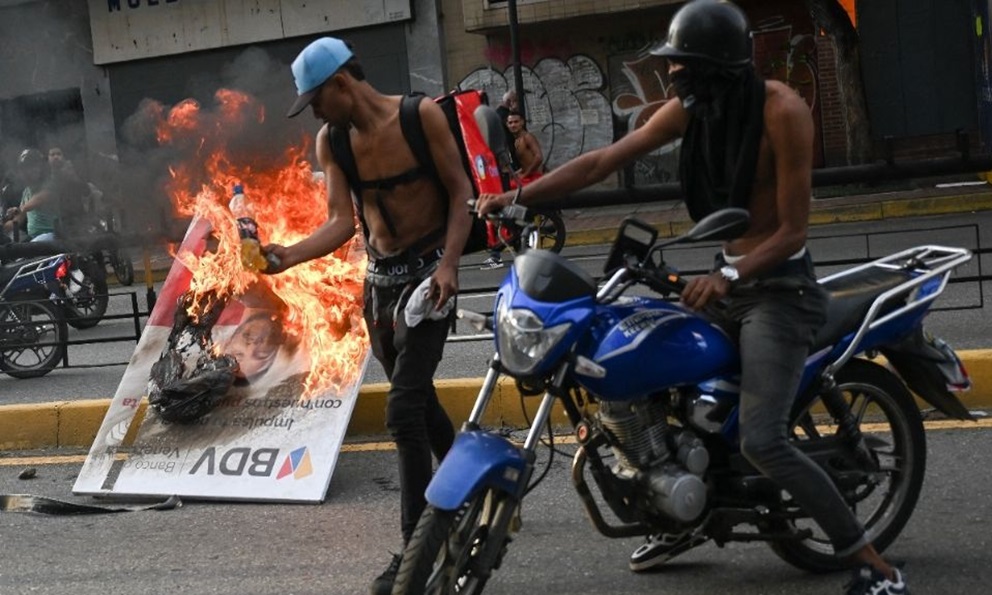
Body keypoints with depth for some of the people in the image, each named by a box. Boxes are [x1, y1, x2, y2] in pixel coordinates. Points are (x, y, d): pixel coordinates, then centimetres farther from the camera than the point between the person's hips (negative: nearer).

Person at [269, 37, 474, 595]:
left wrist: (449, 263, -23)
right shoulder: (331, 141, 1)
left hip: (428, 273, -6)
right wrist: (288, 255, -21)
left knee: (405, 409, -16)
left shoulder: (421, 116, -12)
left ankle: (416, 549, -11)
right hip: (380, 277, 6)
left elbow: (460, 193, -10)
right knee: (420, 402, 17)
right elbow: (342, 222, -4)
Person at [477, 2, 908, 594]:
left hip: (779, 288, -8)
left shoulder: (782, 111, -20)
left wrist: (729, 275, -35)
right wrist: (518, 196, -5)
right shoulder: (691, 110, 0)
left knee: (762, 442, -20)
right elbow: (602, 162, 1)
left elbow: (792, 230, -20)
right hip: (730, 282, 8)